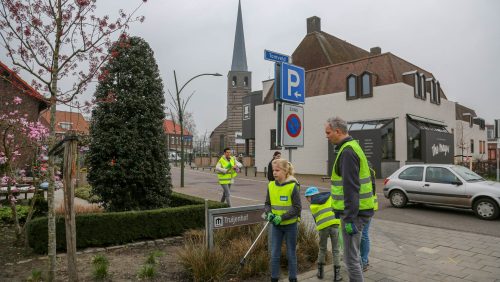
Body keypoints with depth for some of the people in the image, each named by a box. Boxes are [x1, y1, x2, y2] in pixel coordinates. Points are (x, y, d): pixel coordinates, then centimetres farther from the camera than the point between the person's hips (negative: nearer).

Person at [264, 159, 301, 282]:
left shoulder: (293, 186, -16)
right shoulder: (271, 185, -3)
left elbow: (297, 208, -14)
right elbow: (267, 204, 7)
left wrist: (282, 217, -22)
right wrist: (269, 213, -13)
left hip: (290, 225, -3)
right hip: (276, 225, 4)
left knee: (291, 254, 12)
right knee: (274, 254, 10)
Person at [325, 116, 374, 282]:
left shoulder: (347, 151, -17)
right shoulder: (352, 147, 15)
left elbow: (351, 187, -23)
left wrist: (349, 218, -22)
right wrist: (340, 209, 26)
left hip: (354, 212, -10)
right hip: (356, 210, 10)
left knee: (351, 258, -1)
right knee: (353, 254, 22)